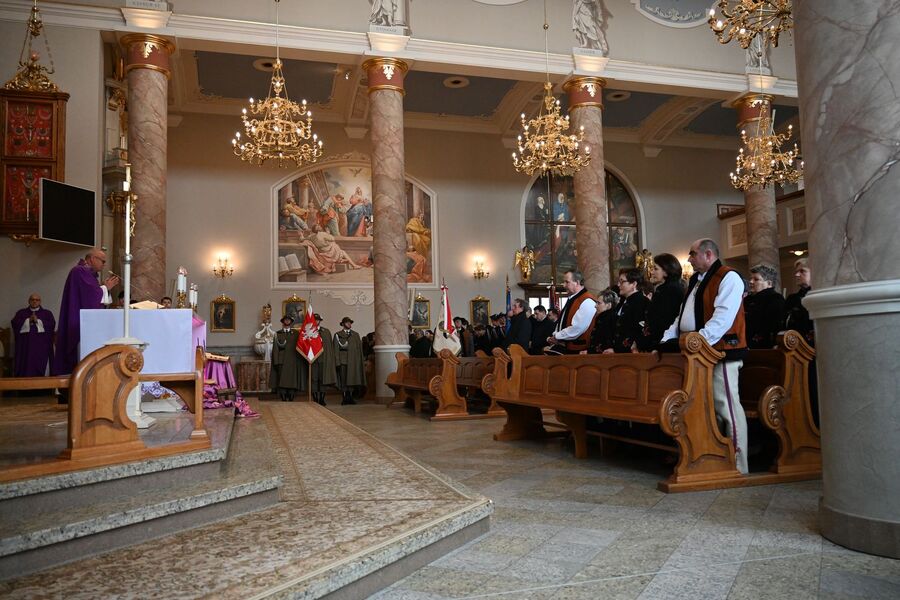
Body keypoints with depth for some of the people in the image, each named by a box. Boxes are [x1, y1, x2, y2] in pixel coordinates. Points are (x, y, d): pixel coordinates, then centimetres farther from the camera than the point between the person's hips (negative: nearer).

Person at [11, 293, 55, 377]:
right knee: (24, 366, -7)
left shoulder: (47, 313, 13)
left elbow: (52, 325, -2)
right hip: (24, 344, 1)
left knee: (38, 367, -7)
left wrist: (38, 321, -9)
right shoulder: (21, 313, 17)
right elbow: (15, 324, 1)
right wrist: (28, 320, -9)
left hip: (41, 345, -1)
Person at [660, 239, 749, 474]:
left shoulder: (728, 278, -6)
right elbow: (682, 317, 22)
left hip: (720, 351, -9)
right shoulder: (695, 281, 21)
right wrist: (666, 341, 10)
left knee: (725, 405, -7)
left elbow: (723, 318, -19)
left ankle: (738, 466, 0)